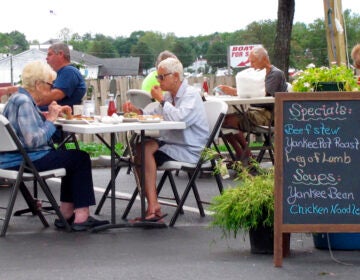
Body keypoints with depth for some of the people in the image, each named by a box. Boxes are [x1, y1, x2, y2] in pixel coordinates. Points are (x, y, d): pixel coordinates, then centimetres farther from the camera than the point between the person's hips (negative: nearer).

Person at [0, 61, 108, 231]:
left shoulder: (20, 98, 14)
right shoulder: (23, 102, -19)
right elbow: (33, 140, -27)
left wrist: (54, 113, 8)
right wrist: (50, 120, -14)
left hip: (18, 158, 11)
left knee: (73, 159, 20)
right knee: (81, 158, -5)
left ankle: (66, 214, 17)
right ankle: (81, 217, -4)